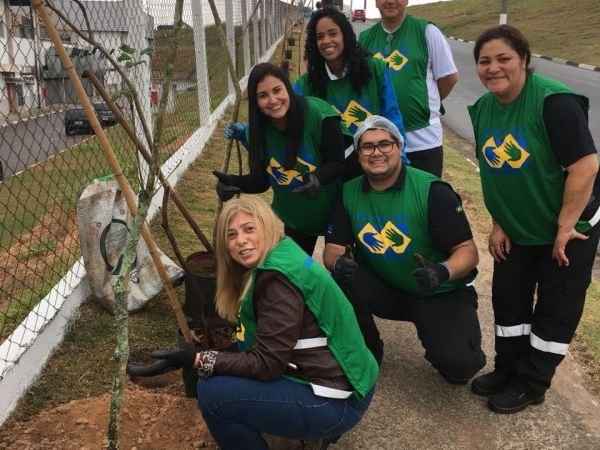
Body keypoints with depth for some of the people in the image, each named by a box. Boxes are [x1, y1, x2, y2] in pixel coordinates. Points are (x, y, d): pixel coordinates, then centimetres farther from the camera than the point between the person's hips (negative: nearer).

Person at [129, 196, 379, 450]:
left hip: (338, 400, -9)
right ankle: (316, 428, 17)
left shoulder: (279, 279, -22)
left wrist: (196, 360, -20)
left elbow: (266, 364, -22)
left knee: (213, 392, -12)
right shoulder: (280, 257, 6)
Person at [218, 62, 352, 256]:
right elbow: (261, 180, -5)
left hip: (334, 210, -4)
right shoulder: (258, 130, -13)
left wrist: (317, 177, -40)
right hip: (294, 216, 4)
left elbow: (338, 162, -20)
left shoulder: (318, 114, -28)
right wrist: (235, 183, -24)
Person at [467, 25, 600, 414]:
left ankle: (532, 384, 22)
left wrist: (565, 227, -22)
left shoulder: (553, 101, -25)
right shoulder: (483, 108, -3)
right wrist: (498, 224, 5)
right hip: (518, 229, 7)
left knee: (555, 308, 6)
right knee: (508, 298, 12)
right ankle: (508, 370, 31)